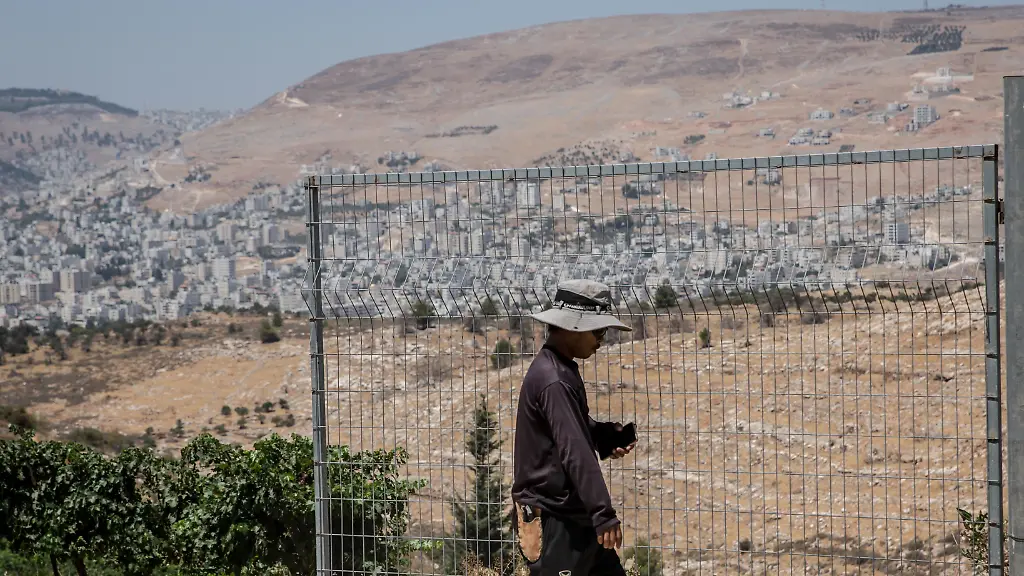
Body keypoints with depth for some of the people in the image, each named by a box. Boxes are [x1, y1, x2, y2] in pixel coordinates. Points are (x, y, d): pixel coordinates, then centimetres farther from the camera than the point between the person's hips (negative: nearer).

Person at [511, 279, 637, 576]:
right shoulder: (553, 381, -20)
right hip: (553, 520, -10)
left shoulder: (563, 370, 12)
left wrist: (608, 435, 3)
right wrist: (603, 514, -30)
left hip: (573, 514, 10)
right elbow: (575, 453, -27)